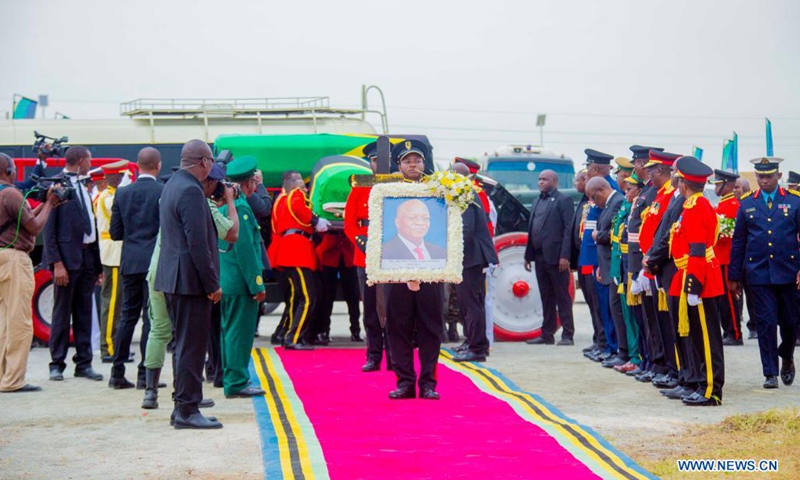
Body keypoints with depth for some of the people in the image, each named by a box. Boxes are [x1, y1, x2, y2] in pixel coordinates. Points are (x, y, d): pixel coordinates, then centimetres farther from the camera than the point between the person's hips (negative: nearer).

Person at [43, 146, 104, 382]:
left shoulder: (83, 186, 14)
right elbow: (48, 227, -11)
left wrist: (98, 264, 12)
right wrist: (56, 263, -17)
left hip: (88, 256, 7)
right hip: (67, 256, -7)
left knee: (84, 313, 9)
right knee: (62, 313, -1)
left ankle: (84, 363, 15)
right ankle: (57, 364, 7)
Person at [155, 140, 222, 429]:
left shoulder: (172, 185, 14)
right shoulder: (191, 191, -18)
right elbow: (198, 243, -21)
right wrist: (212, 284, -17)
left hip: (173, 278, 10)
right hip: (190, 280, -10)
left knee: (185, 345, 16)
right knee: (191, 346, -5)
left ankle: (183, 405, 22)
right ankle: (187, 410, -2)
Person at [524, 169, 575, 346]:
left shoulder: (563, 200, -4)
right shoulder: (537, 202, 19)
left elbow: (569, 230, -11)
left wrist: (565, 256, -18)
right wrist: (528, 255, 13)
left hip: (556, 257, -7)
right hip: (540, 257, 7)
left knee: (562, 297, -3)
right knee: (546, 297, 11)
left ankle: (567, 335, 0)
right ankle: (547, 334, 15)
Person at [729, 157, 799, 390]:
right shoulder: (746, 204, 6)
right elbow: (738, 242, 8)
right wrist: (734, 276, 6)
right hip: (758, 273, 0)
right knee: (765, 323, -2)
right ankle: (770, 373, 5)